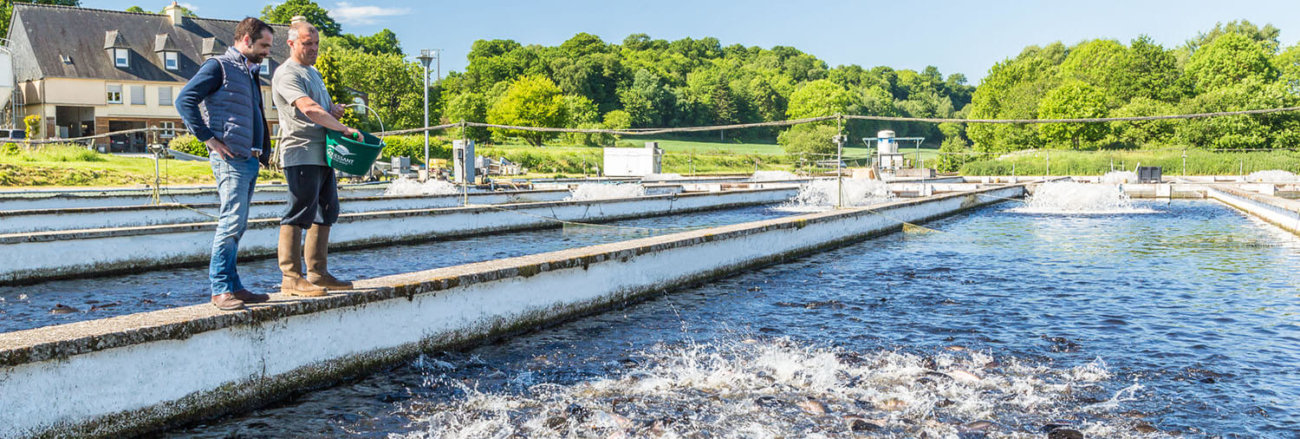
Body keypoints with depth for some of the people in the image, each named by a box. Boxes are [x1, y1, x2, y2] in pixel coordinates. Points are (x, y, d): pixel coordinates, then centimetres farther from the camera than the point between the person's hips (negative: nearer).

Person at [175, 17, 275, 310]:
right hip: (230, 158, -9)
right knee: (232, 222, -12)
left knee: (237, 225, 10)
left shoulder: (250, 74, 23)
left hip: (250, 161, 9)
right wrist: (208, 138, -16)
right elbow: (184, 101, -12)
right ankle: (221, 289, -8)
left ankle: (232, 286, 15)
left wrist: (265, 150, 19)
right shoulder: (219, 67, -3)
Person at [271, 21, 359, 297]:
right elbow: (309, 109, -22)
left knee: (326, 213, 11)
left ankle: (317, 274, 17)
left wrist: (334, 109, 8)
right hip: (301, 154, -10)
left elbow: (324, 106, 33)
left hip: (322, 154, 10)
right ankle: (291, 278, -6)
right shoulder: (286, 74, -8)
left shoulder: (314, 72, 23)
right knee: (299, 214, -10)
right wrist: (345, 129, -22)